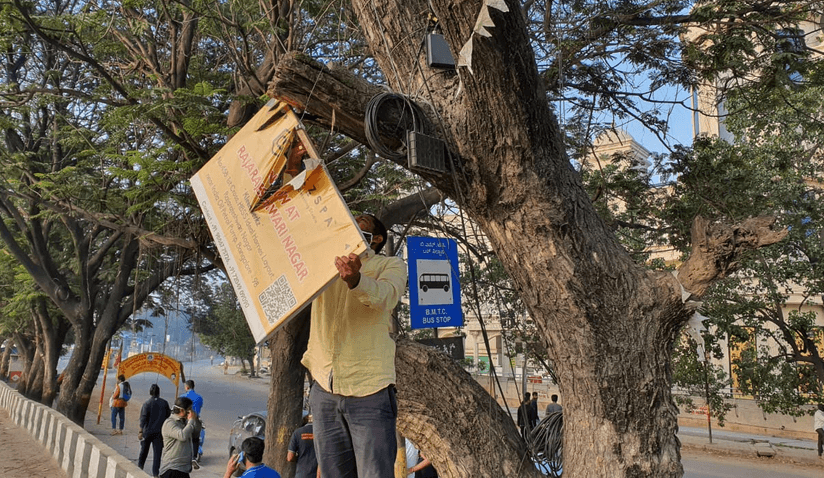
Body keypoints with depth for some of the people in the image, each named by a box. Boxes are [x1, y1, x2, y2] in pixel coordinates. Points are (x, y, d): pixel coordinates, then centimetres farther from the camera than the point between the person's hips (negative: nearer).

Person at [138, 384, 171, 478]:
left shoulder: (147, 403, -9)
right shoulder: (164, 403, -2)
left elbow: (143, 418, -10)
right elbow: (168, 416, 3)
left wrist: (141, 431, -4)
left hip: (147, 431, 0)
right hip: (159, 432, 1)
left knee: (143, 451, 18)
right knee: (157, 452, 3)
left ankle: (139, 468, 31)